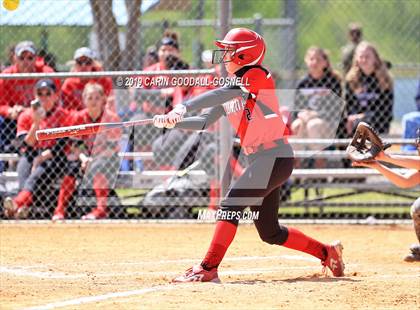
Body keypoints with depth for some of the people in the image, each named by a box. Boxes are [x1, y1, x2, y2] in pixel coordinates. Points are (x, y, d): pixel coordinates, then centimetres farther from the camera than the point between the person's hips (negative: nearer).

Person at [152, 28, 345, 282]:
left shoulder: (258, 76, -8)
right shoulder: (231, 89, 17)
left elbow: (223, 94, -23)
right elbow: (205, 122, 11)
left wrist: (183, 108, -33)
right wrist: (172, 122, -5)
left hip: (276, 157, -9)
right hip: (260, 161, 9)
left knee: (231, 204, -21)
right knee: (271, 233, 13)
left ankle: (209, 268, -24)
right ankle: (327, 252, 29)